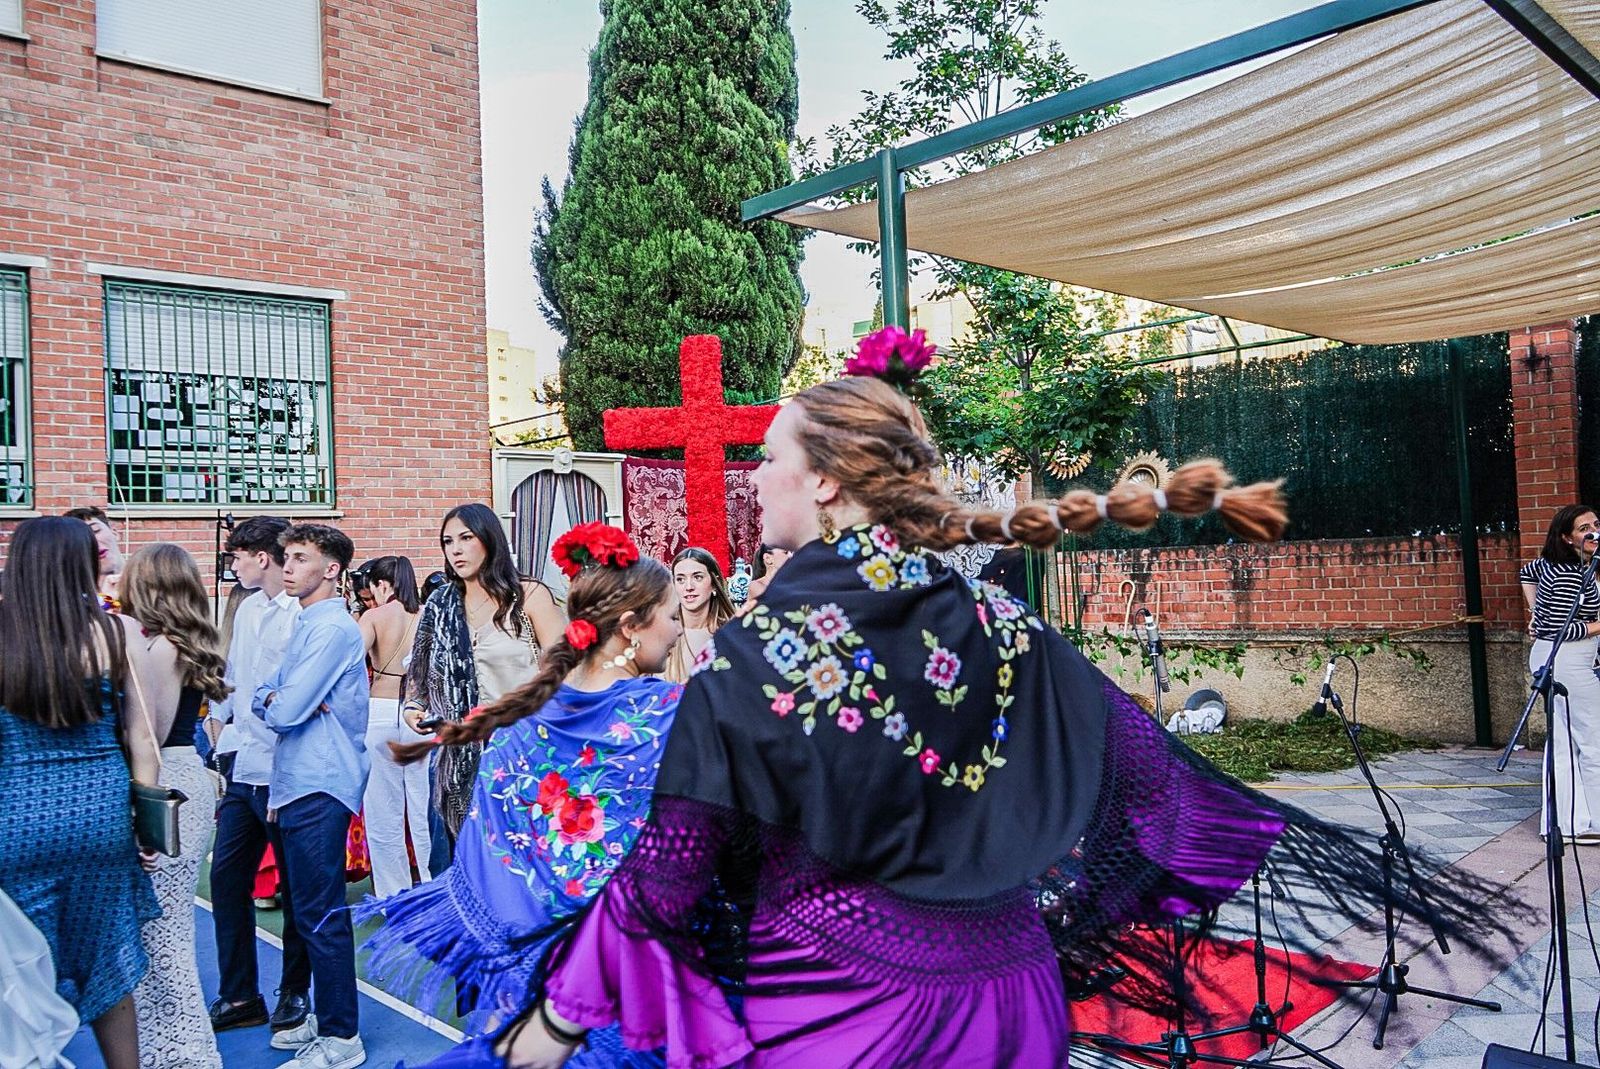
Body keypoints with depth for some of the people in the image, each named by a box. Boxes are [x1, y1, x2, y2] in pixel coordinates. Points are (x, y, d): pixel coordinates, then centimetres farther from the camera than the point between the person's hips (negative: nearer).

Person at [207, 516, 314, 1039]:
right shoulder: (248, 609, 12)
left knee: (295, 886, 7)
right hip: (242, 767, 8)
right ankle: (238, 996, 24)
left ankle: (295, 992, 23)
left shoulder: (304, 614, -15)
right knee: (227, 877, 11)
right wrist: (224, 728, 14)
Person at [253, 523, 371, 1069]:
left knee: (321, 915, -4)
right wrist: (275, 700, -8)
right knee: (307, 908, 17)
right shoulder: (304, 624, 17)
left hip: (320, 788, -10)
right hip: (295, 784, 10)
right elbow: (264, 698, 13)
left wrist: (273, 702, 2)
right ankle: (324, 1017, 29)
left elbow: (287, 711, -19)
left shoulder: (333, 628, -15)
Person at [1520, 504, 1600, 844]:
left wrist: (1536, 611, 24)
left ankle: (1561, 822, 18)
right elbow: (1561, 629, -23)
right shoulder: (1571, 574, -20)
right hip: (1568, 663, -10)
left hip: (1547, 659, 10)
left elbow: (1526, 573, 29)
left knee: (1562, 743, 13)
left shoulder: (1553, 562, 7)